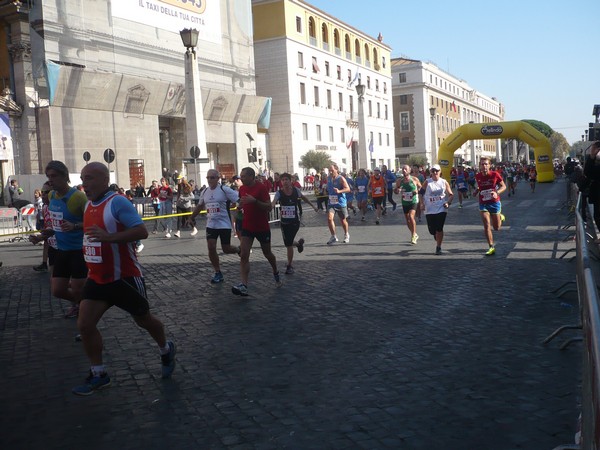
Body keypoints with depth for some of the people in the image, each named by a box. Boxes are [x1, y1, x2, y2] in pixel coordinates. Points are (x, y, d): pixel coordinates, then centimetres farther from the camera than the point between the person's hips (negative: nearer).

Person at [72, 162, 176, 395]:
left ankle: (166, 350, 40)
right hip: (97, 278, 7)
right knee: (84, 324, -3)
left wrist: (107, 237, -36)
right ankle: (98, 374, 11)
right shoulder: (88, 205, 7)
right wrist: (89, 246, 11)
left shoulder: (118, 202, -19)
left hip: (124, 277, -7)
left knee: (143, 319, 12)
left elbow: (142, 231, -29)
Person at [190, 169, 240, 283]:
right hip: (211, 225, 5)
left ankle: (239, 250, 35)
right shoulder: (205, 192, 6)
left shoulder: (225, 190, -12)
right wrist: (192, 217, 28)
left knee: (226, 249, 0)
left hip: (224, 224, -5)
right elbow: (199, 206, 23)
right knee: (211, 248, -4)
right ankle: (218, 273, 8)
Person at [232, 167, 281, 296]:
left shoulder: (262, 188, -15)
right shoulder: (242, 188, 4)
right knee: (244, 255, -12)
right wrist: (240, 205, -1)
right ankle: (244, 286, -18)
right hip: (247, 227, 4)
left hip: (262, 227, -4)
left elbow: (269, 207, -21)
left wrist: (254, 201, -32)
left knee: (267, 253, 15)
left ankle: (276, 273, 44)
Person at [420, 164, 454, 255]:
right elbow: (421, 193, 3)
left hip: (441, 209, -1)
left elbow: (451, 195, 7)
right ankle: (438, 240, 37)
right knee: (432, 230, 4)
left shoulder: (444, 182, 3)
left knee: (439, 229, -9)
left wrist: (448, 203, -9)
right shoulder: (427, 182, 1)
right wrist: (422, 203, -10)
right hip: (429, 210, 1)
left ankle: (438, 247, 5)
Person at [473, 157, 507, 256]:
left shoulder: (495, 174, -11)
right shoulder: (477, 176, -3)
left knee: (496, 227, 10)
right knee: (487, 226, -9)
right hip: (483, 204, 1)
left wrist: (497, 193, -21)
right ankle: (491, 247, 1)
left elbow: (504, 186, -3)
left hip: (494, 202, -1)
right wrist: (475, 191, -7)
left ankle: (500, 217, 44)